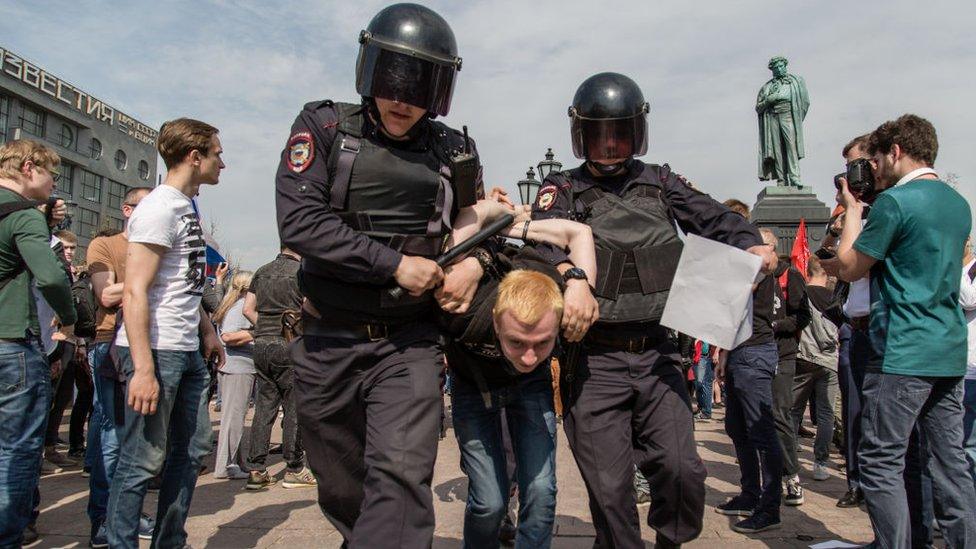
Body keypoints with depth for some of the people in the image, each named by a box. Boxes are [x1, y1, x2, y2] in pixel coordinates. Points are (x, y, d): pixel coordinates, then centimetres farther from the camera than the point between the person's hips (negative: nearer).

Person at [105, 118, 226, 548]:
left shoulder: (188, 206, 15)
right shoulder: (159, 208, -13)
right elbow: (135, 292, -19)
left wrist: (206, 331, 19)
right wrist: (143, 369, -23)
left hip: (187, 351, 10)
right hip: (156, 351, -10)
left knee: (192, 450, 15)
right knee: (143, 461, -1)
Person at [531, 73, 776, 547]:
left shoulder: (659, 183, 13)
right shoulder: (562, 190, 4)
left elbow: (711, 216, 2)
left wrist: (751, 245, -18)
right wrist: (573, 276, -35)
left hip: (655, 356, 2)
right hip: (593, 363, -2)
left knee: (681, 468, -6)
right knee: (610, 490, 2)